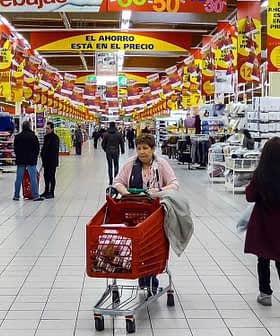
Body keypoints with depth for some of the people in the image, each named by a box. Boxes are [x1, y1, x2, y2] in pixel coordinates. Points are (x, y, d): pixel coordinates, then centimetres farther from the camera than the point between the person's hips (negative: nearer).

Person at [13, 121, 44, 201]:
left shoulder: (17, 137, 5)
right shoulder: (33, 136, -6)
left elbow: (15, 148, 10)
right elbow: (37, 148, -1)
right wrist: (35, 157, 12)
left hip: (20, 160, 4)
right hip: (31, 160, -3)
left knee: (18, 178, 8)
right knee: (33, 178, -3)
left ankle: (16, 195, 12)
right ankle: (35, 196, -4)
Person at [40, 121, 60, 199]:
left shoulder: (55, 138, -14)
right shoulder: (46, 137, 14)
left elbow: (54, 150, -20)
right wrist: (43, 156, 14)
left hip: (52, 161, -9)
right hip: (46, 161, 9)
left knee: (51, 176, -2)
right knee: (46, 176, 14)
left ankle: (51, 193, 4)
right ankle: (46, 191, 23)